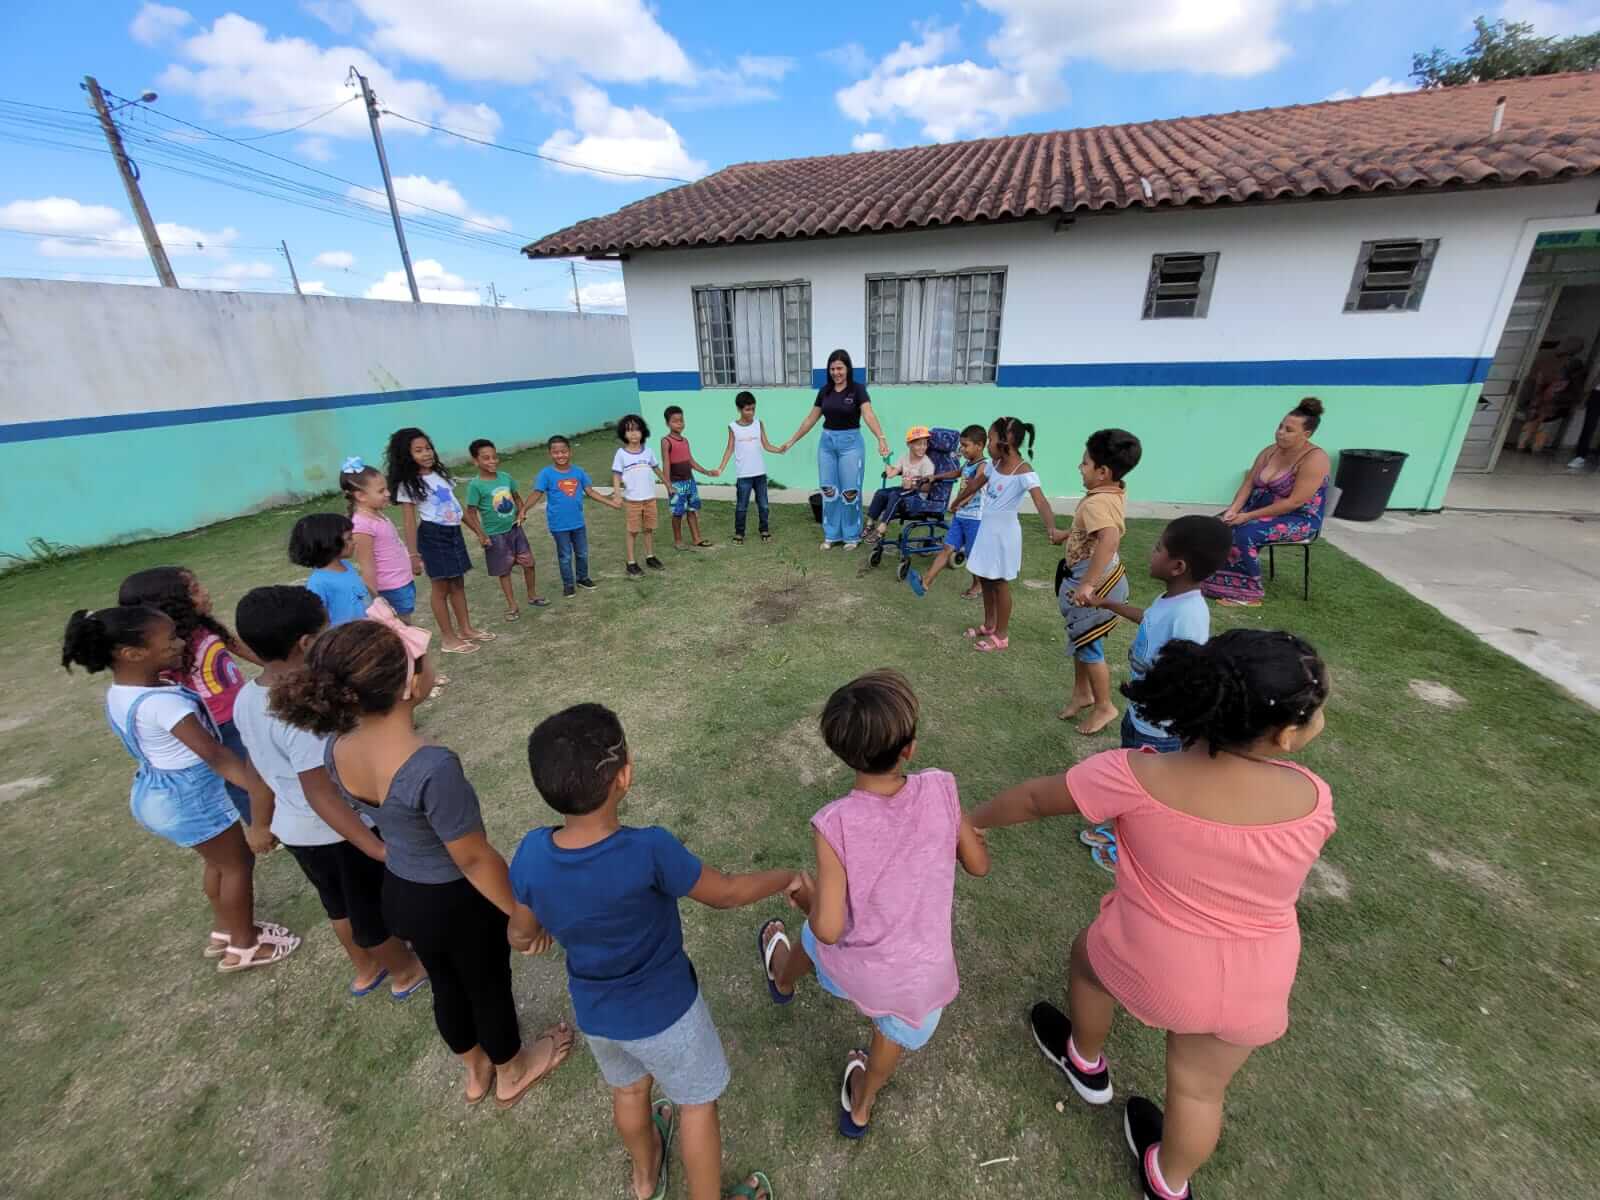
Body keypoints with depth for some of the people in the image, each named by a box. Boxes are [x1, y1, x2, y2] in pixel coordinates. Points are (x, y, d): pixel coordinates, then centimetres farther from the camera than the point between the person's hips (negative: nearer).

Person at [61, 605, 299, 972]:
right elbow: (215, 754, -35)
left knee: (218, 861, 26)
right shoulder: (161, 703, -32)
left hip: (155, 792, 9)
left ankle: (224, 932, 44)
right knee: (239, 863, 11)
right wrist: (262, 790, -35)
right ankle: (244, 947, 29)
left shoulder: (118, 693, -1)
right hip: (188, 798, -9)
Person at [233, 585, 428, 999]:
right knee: (375, 908, 17)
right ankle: (406, 972, 41)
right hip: (337, 833, -8)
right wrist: (377, 849, -30)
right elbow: (321, 794, -32)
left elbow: (265, 771, 7)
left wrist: (266, 824, 22)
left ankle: (366, 970, 51)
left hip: (292, 828, 8)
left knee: (339, 903, 29)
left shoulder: (246, 699, -7)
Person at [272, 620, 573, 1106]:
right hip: (457, 901, -6)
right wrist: (524, 912, -13)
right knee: (489, 987, 24)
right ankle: (511, 1073, 54)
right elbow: (474, 859, -25)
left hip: (399, 894, 6)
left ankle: (475, 1070, 59)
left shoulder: (337, 748, -18)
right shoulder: (433, 768, -40)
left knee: (446, 984, 31)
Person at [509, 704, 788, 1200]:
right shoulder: (649, 851, -38)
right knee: (697, 1104, 24)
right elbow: (726, 894, -22)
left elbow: (521, 936, -5)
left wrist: (536, 935, 19)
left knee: (628, 1089, 34)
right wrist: (787, 877, -4)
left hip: (594, 1011, 5)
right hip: (664, 1010, -5)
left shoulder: (531, 854, -24)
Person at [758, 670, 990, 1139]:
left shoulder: (835, 824, -30)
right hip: (922, 974, 0)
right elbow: (978, 864, -8)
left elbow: (829, 929, -24)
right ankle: (860, 1106, 62)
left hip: (854, 967, 0)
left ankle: (781, 979, 71)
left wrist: (806, 898, -3)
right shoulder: (940, 791, -24)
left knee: (812, 940, 36)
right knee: (897, 1027, 35)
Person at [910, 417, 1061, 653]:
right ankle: (989, 625, 33)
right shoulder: (994, 464, 3)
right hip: (987, 528, 8)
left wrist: (1051, 528, -51)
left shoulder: (1024, 473, -21)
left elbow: (1040, 502, -34)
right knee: (985, 578, 16)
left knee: (1000, 583, 2)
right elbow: (974, 485, 21)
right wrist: (956, 502, 36)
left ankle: (1001, 636, 17)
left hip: (1004, 532, -8)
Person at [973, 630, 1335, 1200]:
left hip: (1148, 965, -2)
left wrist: (974, 821, 4)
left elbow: (1036, 798, -14)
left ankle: (1086, 1063, 57)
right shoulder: (1312, 800, -20)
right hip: (1253, 987, 3)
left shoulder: (1138, 777, -28)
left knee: (1088, 955, 32)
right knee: (1200, 1088, 29)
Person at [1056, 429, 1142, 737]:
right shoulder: (1116, 491, 1)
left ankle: (1104, 706, 22)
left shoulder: (1097, 503, -29)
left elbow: (1110, 539, -45)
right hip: (1103, 574, 10)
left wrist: (1087, 584, -46)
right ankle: (1082, 693, 38)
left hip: (1094, 580, -10)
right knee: (1079, 639, 22)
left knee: (1088, 646, 4)